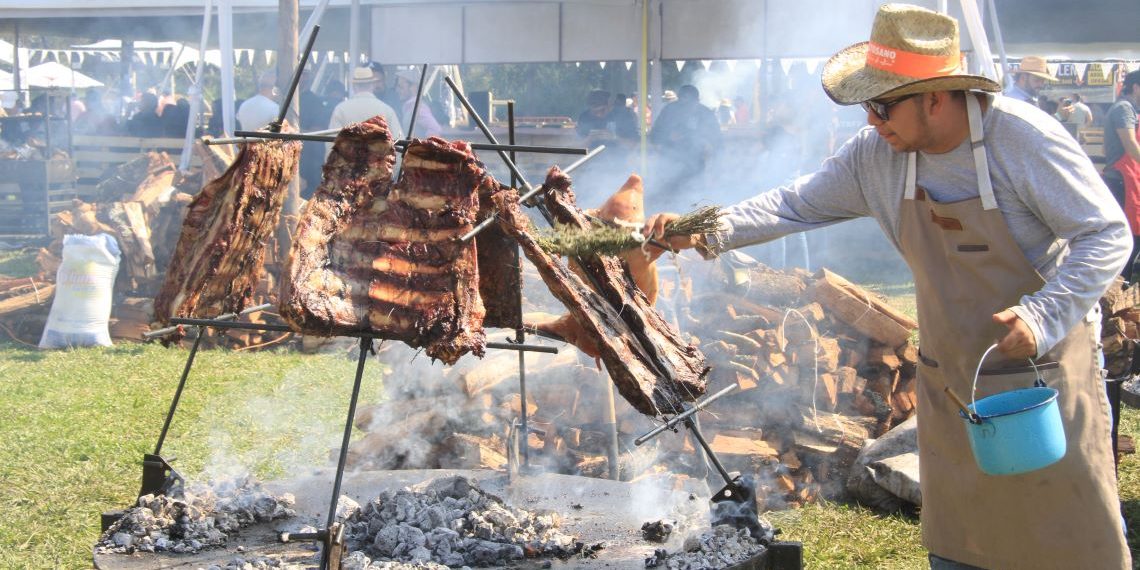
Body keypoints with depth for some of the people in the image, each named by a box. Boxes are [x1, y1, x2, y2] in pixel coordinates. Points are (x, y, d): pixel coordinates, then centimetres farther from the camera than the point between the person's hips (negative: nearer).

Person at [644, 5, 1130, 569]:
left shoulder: (1023, 138, -20)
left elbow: (1107, 236, -17)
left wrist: (1043, 316, -28)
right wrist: (707, 232, -12)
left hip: (1042, 367, -5)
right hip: (951, 379, 5)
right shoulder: (876, 154, -5)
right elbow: (797, 204, 1)